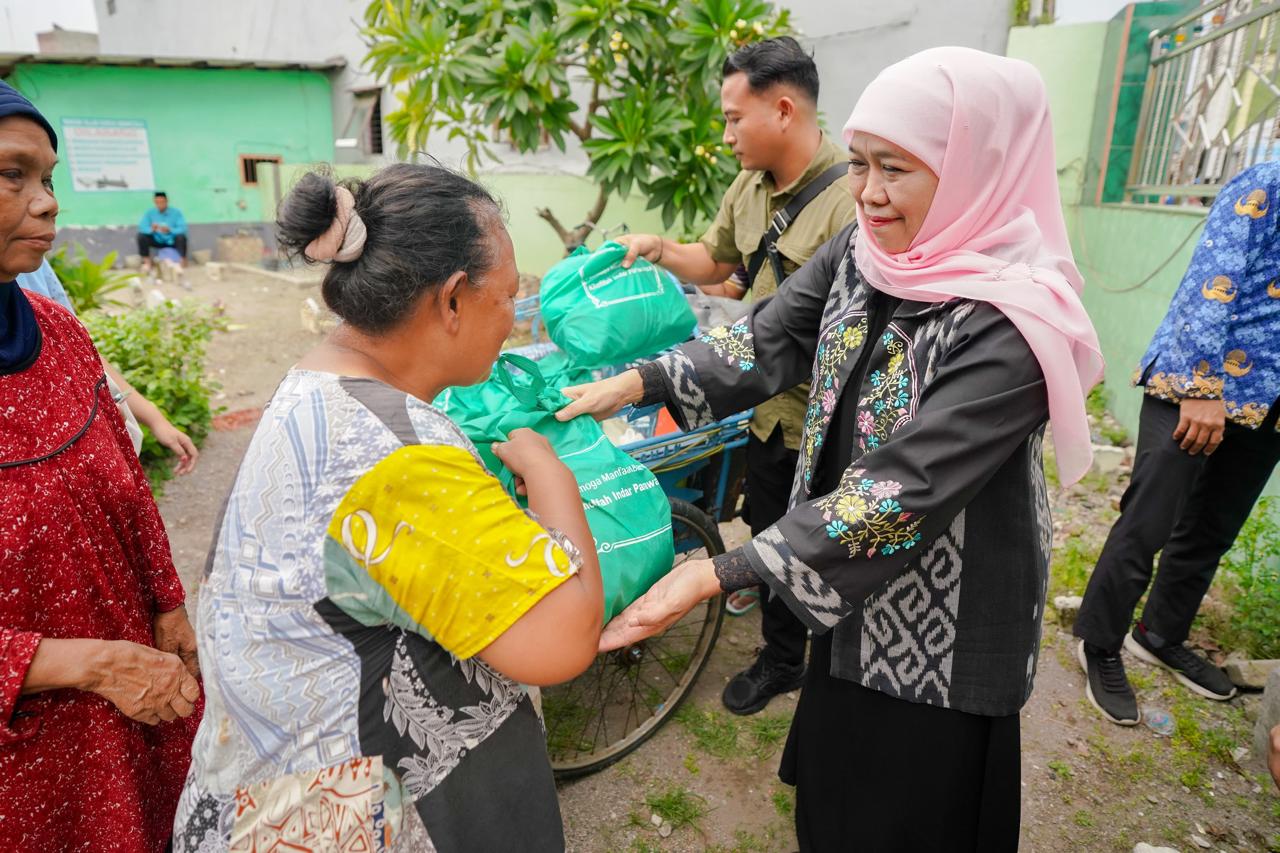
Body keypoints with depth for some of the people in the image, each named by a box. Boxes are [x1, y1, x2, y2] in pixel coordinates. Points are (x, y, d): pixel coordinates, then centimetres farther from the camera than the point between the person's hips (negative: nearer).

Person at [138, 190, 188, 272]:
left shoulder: (176, 212, -10)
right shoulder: (150, 213, -4)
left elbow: (183, 229, -19)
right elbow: (141, 227, -11)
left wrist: (169, 230, -37)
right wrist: (151, 229, -33)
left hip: (172, 241, -3)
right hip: (157, 241, 3)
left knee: (181, 237, -34)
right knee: (141, 236, -22)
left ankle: (183, 261, -20)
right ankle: (147, 262, -13)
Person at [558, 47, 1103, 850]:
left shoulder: (1010, 329, -28)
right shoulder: (860, 254, -6)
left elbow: (902, 493, -31)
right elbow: (767, 341, -6)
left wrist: (718, 573, -32)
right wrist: (637, 383, -19)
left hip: (940, 626, -6)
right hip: (852, 586, 6)